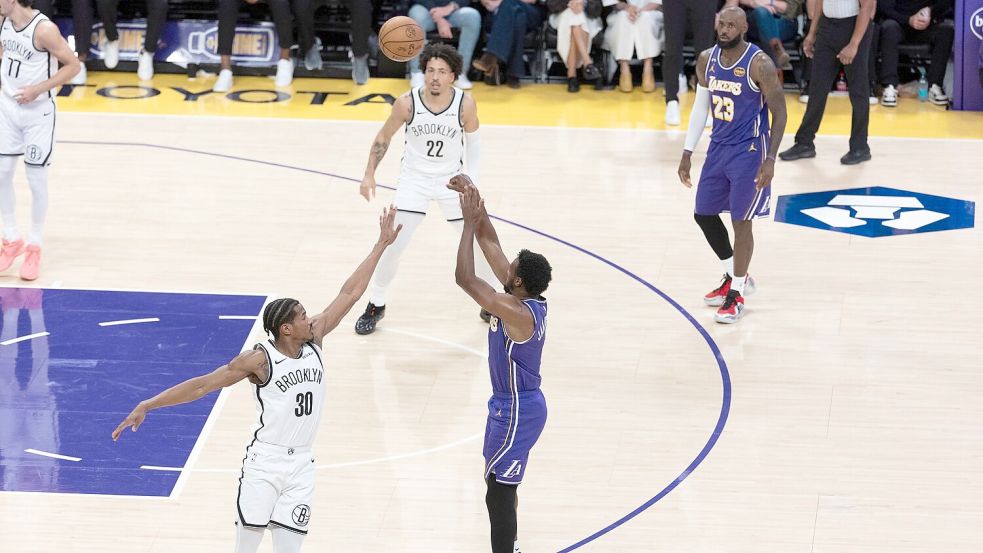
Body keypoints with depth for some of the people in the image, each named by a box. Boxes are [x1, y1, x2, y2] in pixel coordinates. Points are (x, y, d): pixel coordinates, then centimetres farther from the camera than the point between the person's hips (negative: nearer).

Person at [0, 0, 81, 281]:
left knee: (36, 180, 3)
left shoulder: (44, 29, -24)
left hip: (38, 113, -6)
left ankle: (34, 247, 17)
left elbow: (73, 65, -18)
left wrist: (38, 89, -24)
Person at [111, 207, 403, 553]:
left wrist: (382, 244, 5)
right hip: (264, 460, -4)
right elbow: (203, 384, -12)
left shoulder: (314, 340, 1)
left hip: (301, 463, 4)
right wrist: (148, 405, -17)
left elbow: (350, 294, 4)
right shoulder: (260, 359, -13)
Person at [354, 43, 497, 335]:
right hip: (414, 180, -1)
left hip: (452, 180, 1)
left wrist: (469, 178, -3)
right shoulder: (407, 103, -20)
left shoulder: (465, 105, -19)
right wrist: (369, 174, -7)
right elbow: (383, 138, -3)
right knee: (392, 246, -5)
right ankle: (375, 305, 16)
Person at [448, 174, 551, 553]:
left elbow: (465, 278, -34)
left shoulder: (518, 313, -30)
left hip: (516, 411, -11)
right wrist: (473, 198, -4)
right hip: (512, 404, 11)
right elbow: (490, 243, 2)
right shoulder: (526, 298, -4)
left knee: (499, 492, -6)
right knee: (499, 480, 25)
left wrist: (470, 222, -29)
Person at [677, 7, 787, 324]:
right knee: (704, 215, 12)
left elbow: (779, 113, -14)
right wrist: (687, 153, 9)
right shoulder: (706, 60, 0)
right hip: (719, 146, 7)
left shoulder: (759, 64, -18)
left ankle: (736, 294, 11)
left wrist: (770, 159, -19)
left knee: (741, 222, -3)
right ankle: (734, 277, 31)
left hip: (749, 151, -7)